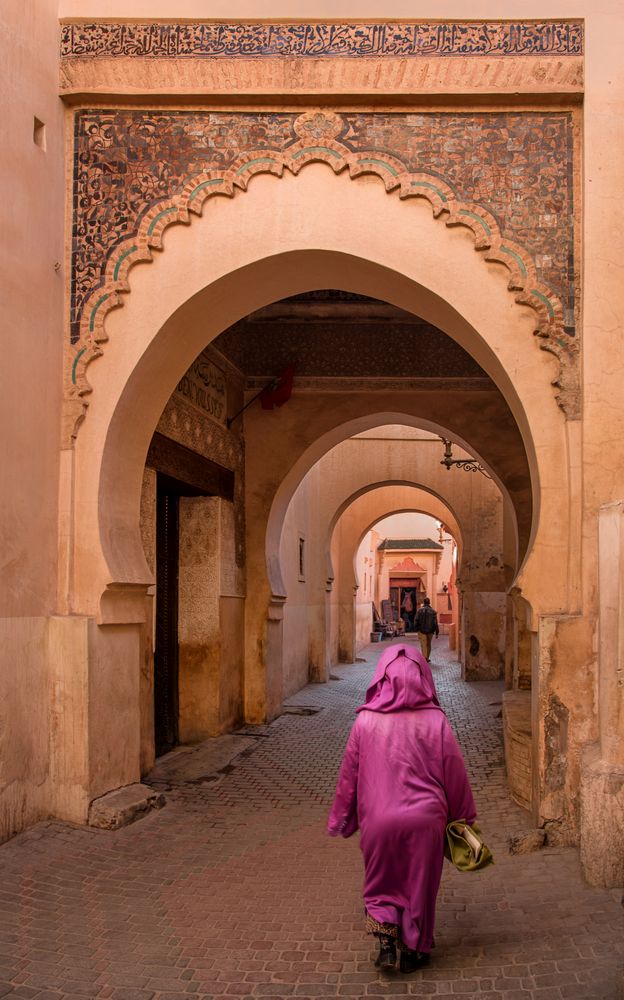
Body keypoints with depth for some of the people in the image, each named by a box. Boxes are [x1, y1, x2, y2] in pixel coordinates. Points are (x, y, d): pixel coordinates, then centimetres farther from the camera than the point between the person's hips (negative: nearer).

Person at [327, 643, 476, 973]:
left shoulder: (366, 721, -7)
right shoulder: (435, 720, -8)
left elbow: (349, 773, 0)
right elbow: (454, 772, -2)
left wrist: (342, 820, 13)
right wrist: (464, 817, 12)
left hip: (379, 819, 0)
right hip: (425, 819, 0)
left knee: (382, 884, 20)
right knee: (419, 885, 17)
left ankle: (386, 943, 6)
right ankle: (413, 950, 26)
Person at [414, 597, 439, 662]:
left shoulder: (420, 610, -4)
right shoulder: (433, 611, 0)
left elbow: (416, 621, -5)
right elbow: (435, 623, -2)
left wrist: (416, 628, 7)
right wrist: (437, 632, 1)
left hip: (422, 630, -2)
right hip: (430, 631, 2)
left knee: (423, 645, -1)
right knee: (428, 645, 16)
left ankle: (425, 658, -14)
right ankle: (427, 658, 22)